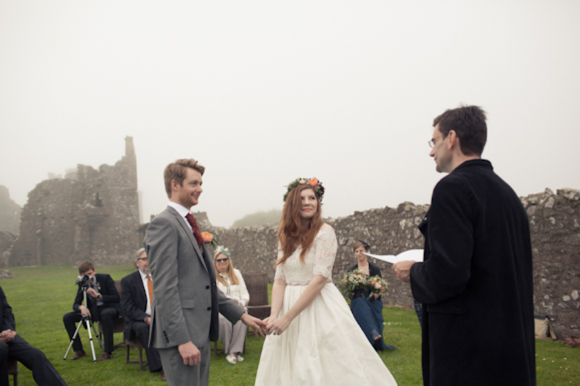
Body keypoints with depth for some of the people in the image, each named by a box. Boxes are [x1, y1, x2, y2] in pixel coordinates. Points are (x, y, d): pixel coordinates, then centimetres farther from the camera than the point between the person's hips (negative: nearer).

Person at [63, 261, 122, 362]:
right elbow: (75, 304, 0)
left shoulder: (105, 278, -12)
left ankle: (108, 352, -35)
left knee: (106, 314, -41)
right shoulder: (82, 284, 0)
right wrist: (81, 307, -26)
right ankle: (79, 350, -1)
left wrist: (98, 296, -30)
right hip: (93, 310, 6)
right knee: (67, 318, -9)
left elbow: (117, 298, -18)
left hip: (109, 307, -6)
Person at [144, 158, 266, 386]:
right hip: (179, 334, -9)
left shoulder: (188, 226, 18)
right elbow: (165, 288, -18)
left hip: (199, 333, 9)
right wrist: (182, 340, -22)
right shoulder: (164, 224, -11)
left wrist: (242, 315, 15)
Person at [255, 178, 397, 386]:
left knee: (325, 366, -2)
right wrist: (274, 315, -12)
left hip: (319, 308, -5)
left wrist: (287, 318, -18)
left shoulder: (324, 232, -9)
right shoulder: (286, 236, 9)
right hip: (289, 303, 6)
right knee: (285, 369, 9)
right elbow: (280, 280, 4)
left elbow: (319, 279, -17)